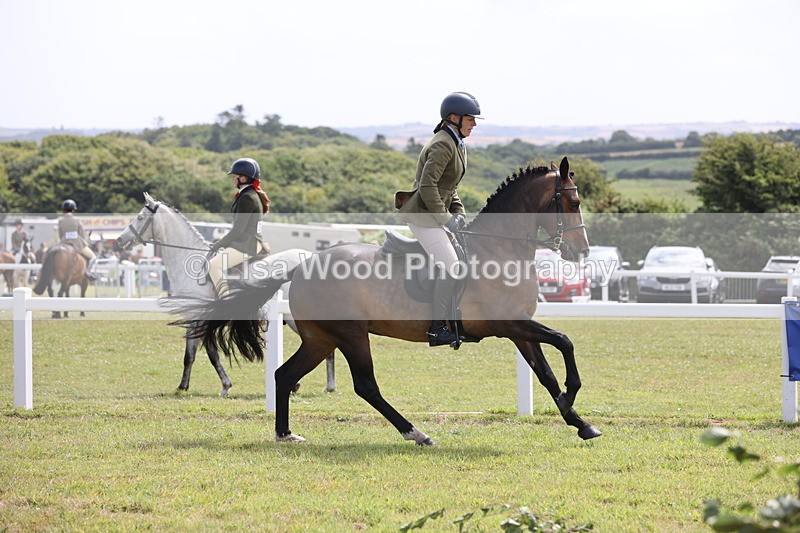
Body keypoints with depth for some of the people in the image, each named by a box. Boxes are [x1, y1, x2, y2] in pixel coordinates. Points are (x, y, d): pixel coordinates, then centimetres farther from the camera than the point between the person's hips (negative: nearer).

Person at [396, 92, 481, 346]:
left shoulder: (456, 145, 16)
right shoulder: (443, 145, -17)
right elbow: (427, 186, -24)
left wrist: (459, 213, 9)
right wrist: (446, 218, -19)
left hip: (433, 214, 11)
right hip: (422, 215, -11)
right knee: (450, 267, -15)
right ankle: (438, 328, -11)